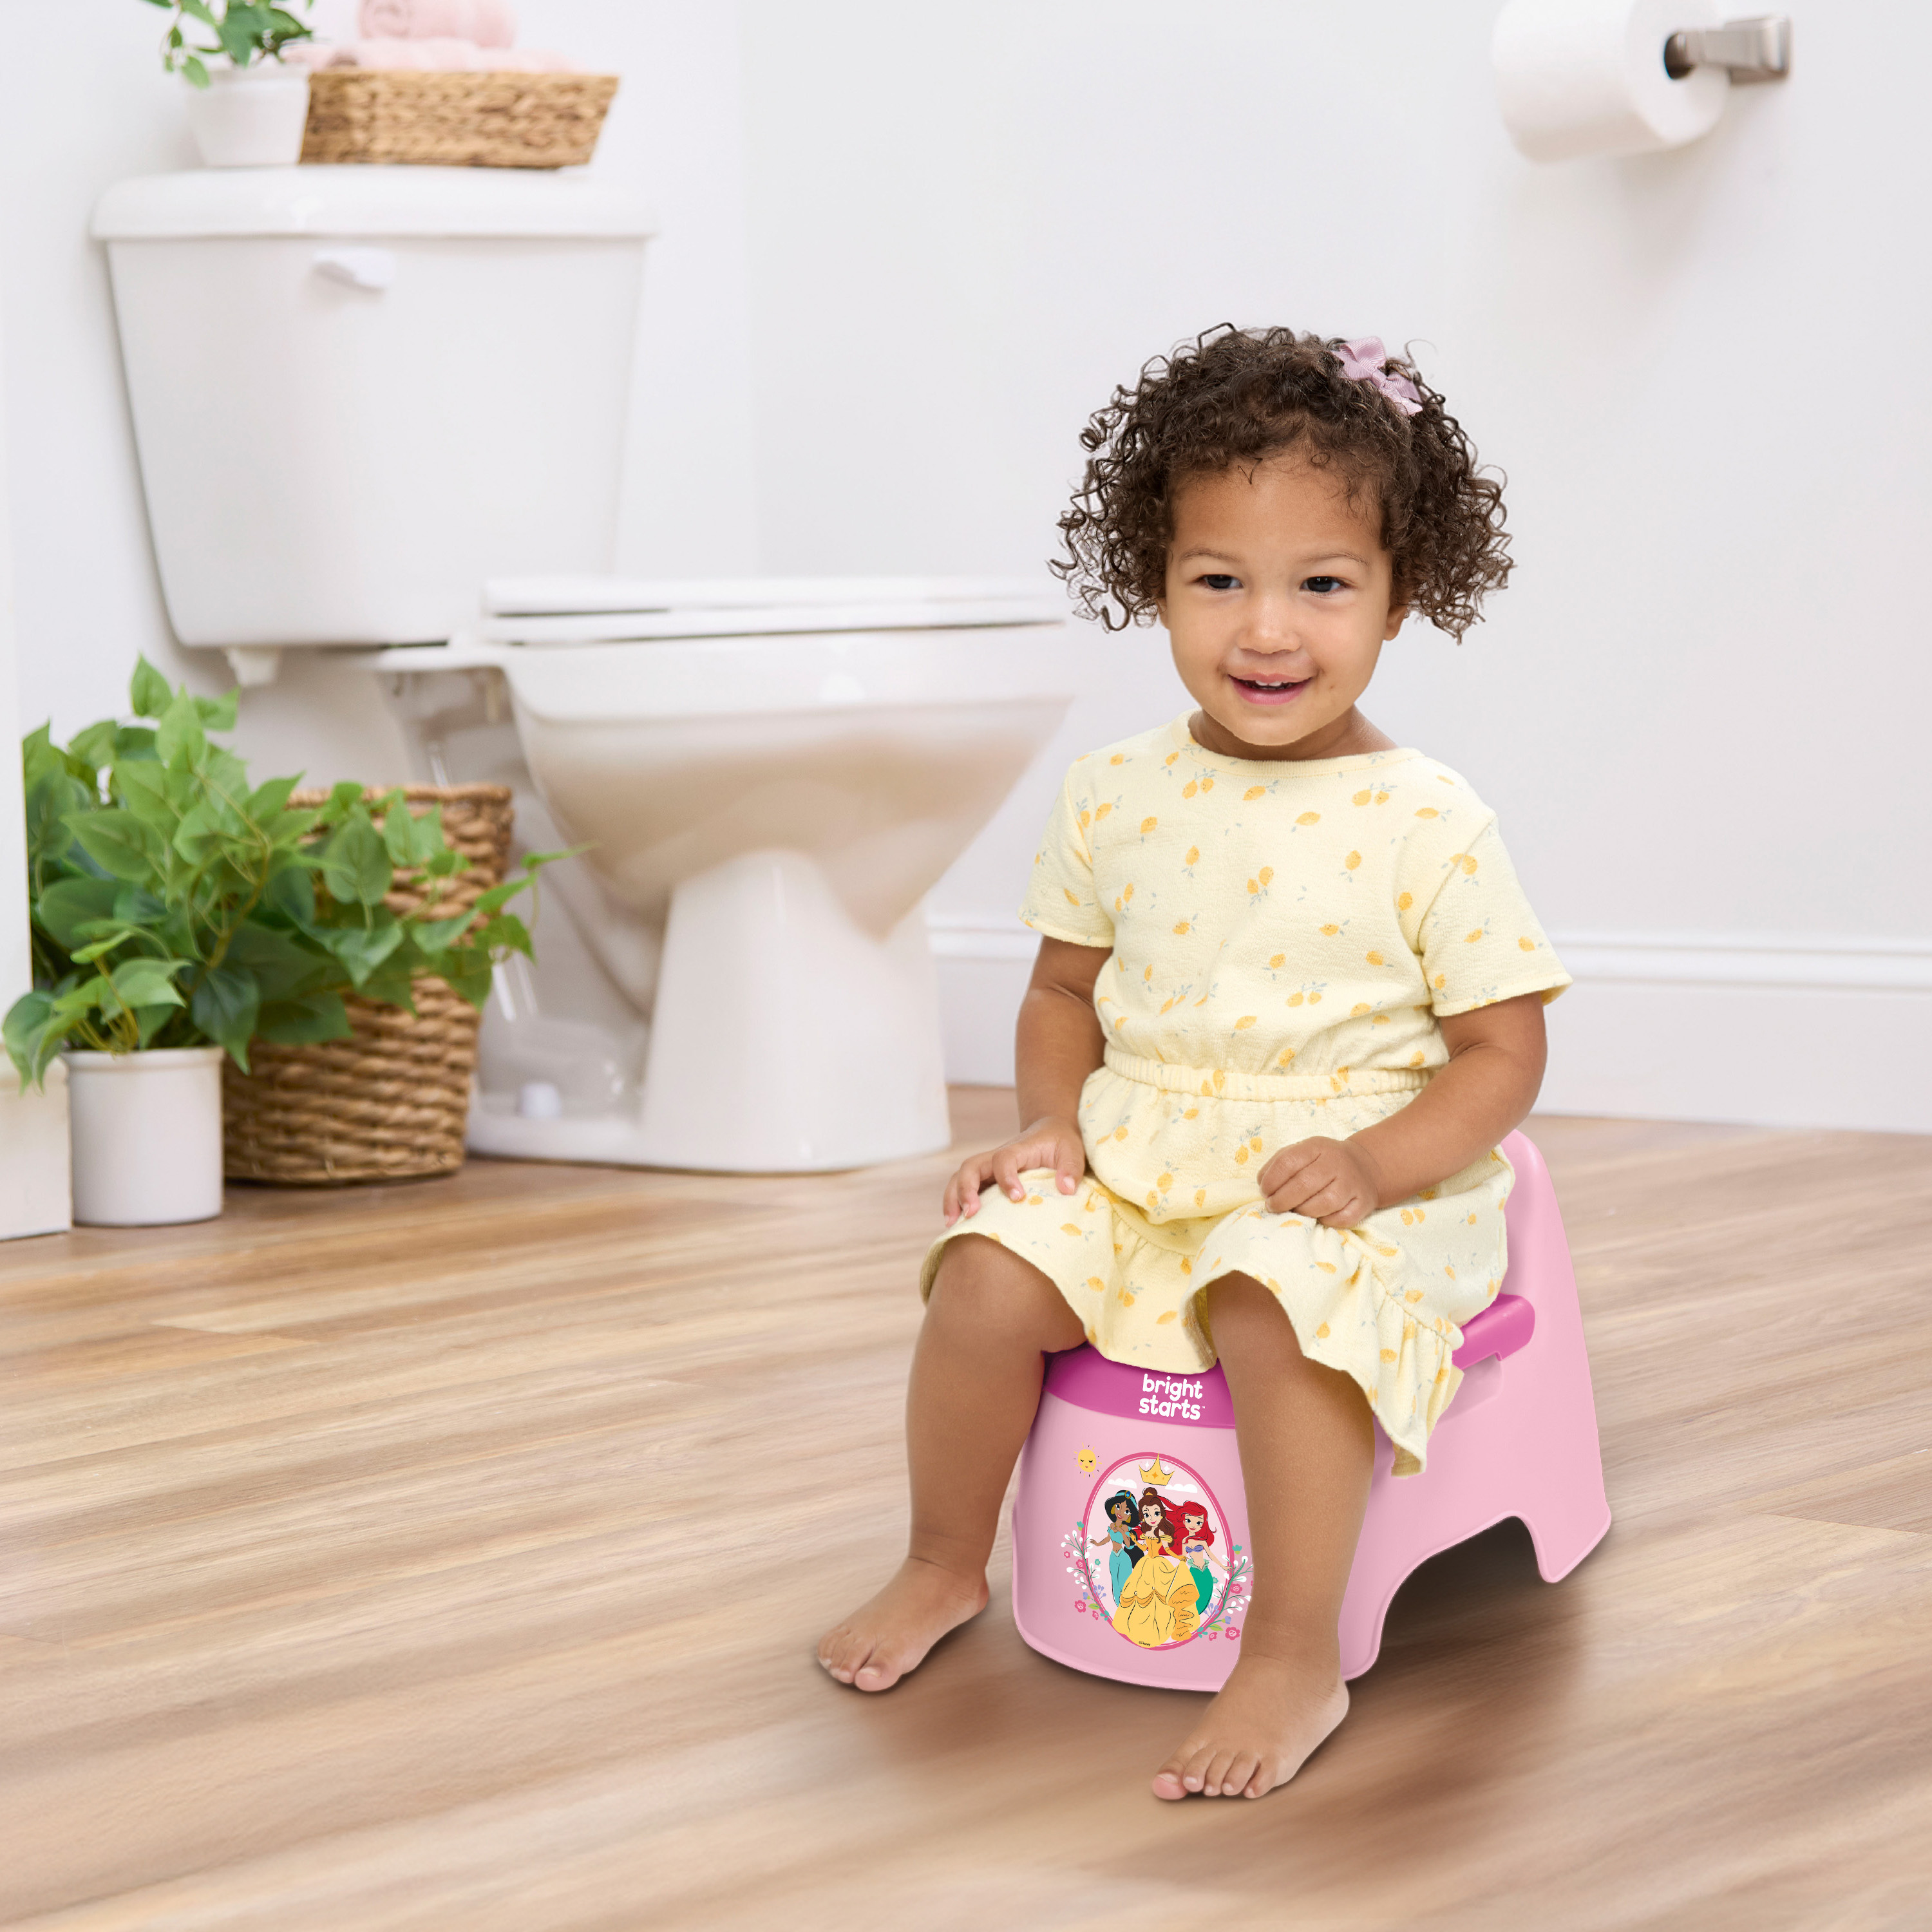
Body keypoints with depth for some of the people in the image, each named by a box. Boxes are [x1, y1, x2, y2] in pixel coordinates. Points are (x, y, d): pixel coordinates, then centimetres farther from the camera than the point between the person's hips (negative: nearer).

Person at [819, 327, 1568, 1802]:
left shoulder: (1427, 826, -9)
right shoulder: (1118, 799, 4)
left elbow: (1504, 1048, -6)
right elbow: (1066, 987, 17)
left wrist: (1376, 1164, -20)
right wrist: (1053, 1126, -2)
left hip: (1350, 1191, -4)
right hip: (1133, 1165, 5)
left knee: (1282, 1308, -34)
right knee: (992, 1272, -18)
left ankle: (1297, 1661, -23)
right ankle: (944, 1565, 8)